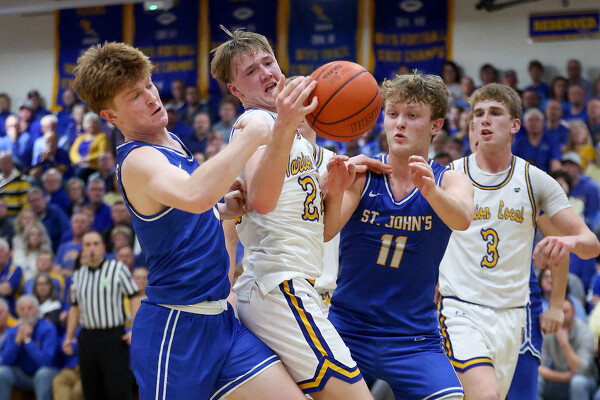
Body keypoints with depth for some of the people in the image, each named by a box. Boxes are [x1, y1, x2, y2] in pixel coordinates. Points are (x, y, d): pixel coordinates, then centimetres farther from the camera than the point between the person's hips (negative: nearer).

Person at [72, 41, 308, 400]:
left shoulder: (170, 142, 13)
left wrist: (227, 206, 10)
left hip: (219, 319, 9)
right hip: (176, 329, -8)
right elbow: (195, 195, -39)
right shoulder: (137, 160, -17)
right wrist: (251, 137, -30)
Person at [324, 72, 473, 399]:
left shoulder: (450, 180, -1)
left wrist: (431, 190, -45)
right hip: (348, 331, 1)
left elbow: (462, 219, -24)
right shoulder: (360, 174, -2)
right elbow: (324, 232, -17)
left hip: (414, 338, 0)